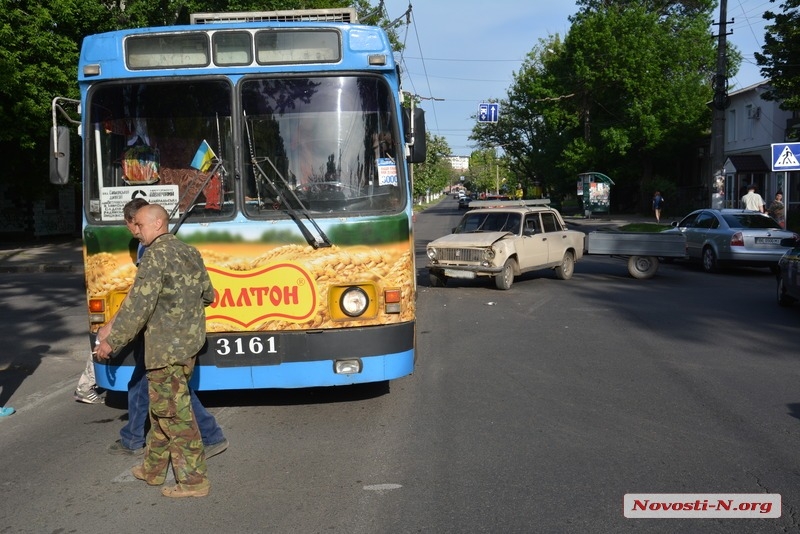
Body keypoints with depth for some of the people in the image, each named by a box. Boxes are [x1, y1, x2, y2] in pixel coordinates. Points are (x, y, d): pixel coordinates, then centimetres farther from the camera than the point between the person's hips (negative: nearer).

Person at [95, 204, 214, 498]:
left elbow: (137, 305, -19)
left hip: (167, 347, -9)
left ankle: (194, 479, 6)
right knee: (162, 408, 20)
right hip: (189, 341, 9)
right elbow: (207, 294, 18)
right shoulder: (189, 252, 11)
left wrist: (112, 341, -12)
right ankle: (153, 469, 32)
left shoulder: (156, 256, -15)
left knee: (174, 413, -1)